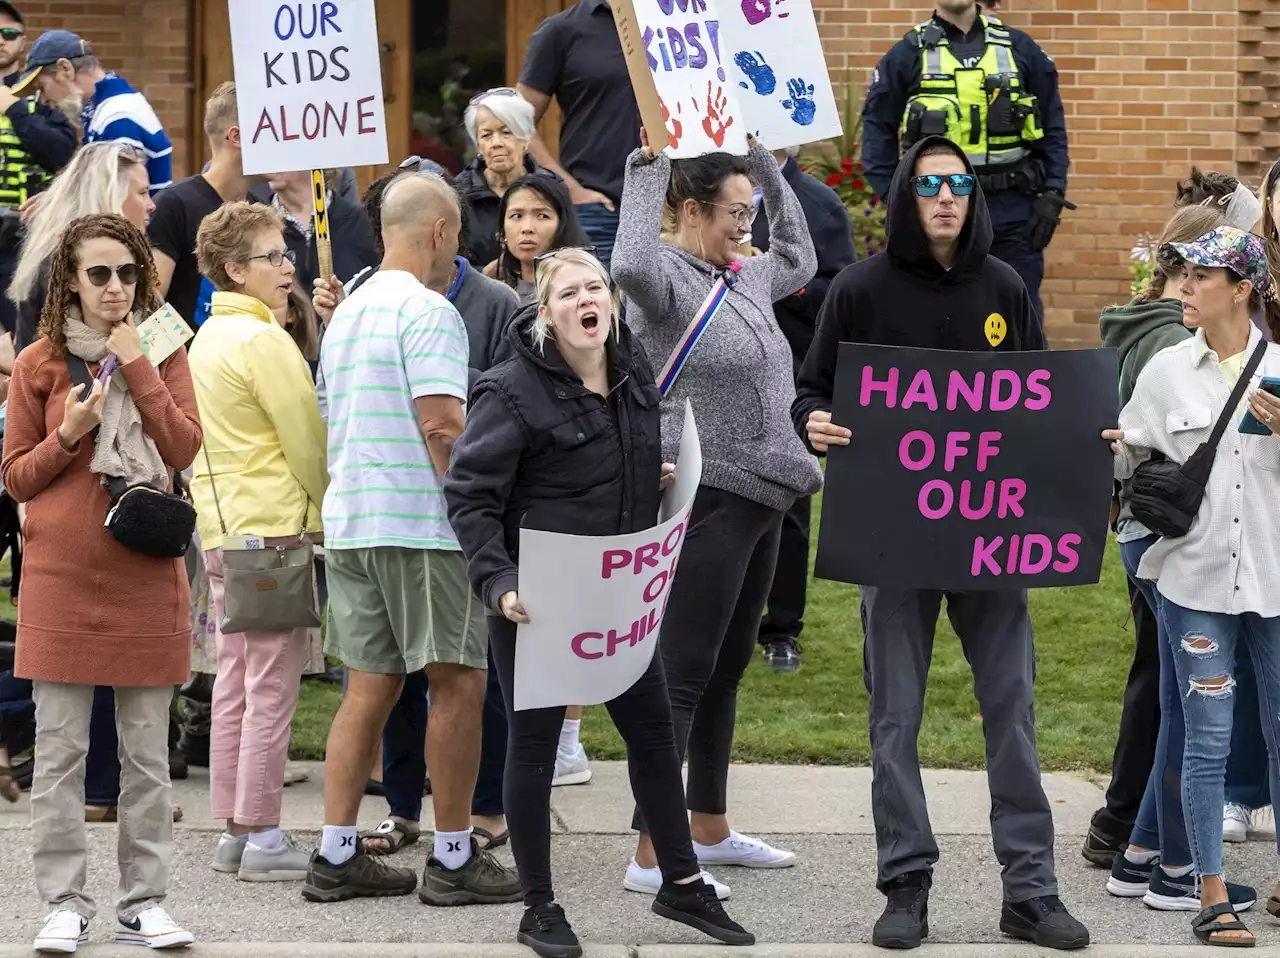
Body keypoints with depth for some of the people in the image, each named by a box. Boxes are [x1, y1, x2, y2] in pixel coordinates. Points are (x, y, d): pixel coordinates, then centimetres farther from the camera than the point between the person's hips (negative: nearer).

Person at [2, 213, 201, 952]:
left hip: (145, 575, 1)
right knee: (60, 750, -1)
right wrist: (68, 434, -11)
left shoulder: (163, 355, 7)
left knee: (148, 752, 5)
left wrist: (138, 370, -11)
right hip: (61, 575, -1)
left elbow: (185, 449, -6)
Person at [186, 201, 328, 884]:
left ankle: (235, 828, 15)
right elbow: (308, 443, -12)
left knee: (235, 680, 12)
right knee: (272, 686, -5)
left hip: (221, 524, 9)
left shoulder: (208, 338, 14)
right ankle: (263, 835, -4)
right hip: (274, 526, -9)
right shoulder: (263, 340, -14)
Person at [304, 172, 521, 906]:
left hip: (348, 520, 9)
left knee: (370, 686, 10)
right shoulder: (428, 311, -11)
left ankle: (336, 856, 7)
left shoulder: (347, 313, 17)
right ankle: (454, 859, 1)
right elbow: (443, 425, -20)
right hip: (421, 523, -9)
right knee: (458, 683, -1)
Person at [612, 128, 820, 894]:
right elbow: (632, 263, -37)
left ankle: (711, 831, 28)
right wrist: (648, 169, -27)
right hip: (707, 497, -9)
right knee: (684, 672, -9)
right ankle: (650, 856, -8)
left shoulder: (745, 278, 13)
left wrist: (768, 165, 24)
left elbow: (801, 259, 33)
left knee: (727, 669, 17)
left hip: (760, 499, 9)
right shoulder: (668, 279, -13)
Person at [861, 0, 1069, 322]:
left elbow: (1053, 127, 9)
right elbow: (877, 133, 4)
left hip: (1013, 211, 1)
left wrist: (1052, 196, 0)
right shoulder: (909, 54, 4)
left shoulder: (1020, 48, 8)